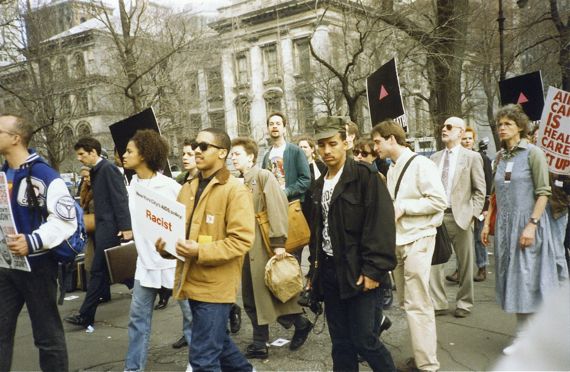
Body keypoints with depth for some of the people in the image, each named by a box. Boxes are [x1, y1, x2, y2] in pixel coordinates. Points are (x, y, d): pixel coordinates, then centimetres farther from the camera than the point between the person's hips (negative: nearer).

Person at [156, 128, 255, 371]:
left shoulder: (235, 190, -11)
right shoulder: (188, 189, 11)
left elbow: (241, 240, -18)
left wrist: (200, 251, -25)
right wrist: (166, 246, -4)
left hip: (215, 285, -8)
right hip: (192, 282, 8)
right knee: (217, 341, 23)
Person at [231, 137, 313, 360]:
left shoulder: (264, 176, -7)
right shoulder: (239, 183, 13)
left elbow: (278, 207, -16)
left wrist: (279, 241, -22)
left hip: (265, 245, -7)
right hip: (246, 246, 7)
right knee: (252, 297, 9)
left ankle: (301, 324, 23)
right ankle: (259, 345, 19)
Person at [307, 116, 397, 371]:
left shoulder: (365, 176, -9)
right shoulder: (320, 185, 13)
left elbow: (381, 225, -15)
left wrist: (373, 270, -19)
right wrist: (314, 269, 15)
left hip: (360, 273, -6)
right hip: (329, 273, 7)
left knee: (364, 340, -2)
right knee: (341, 343, 13)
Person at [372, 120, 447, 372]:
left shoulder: (420, 164, -11)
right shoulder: (392, 169, 13)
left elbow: (439, 201, -17)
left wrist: (402, 207, -16)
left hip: (417, 240, -8)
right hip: (397, 240, 8)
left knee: (418, 305, -5)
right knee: (407, 303, 13)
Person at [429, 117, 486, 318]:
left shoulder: (472, 157, -1)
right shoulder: (435, 157, 11)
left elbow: (480, 190, -2)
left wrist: (472, 214, -10)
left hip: (460, 216, -4)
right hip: (437, 216, 4)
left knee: (465, 263, 7)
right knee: (435, 262, 4)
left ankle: (464, 303, 22)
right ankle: (438, 303, 14)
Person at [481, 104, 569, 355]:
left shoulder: (533, 153, -7)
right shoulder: (500, 157, 10)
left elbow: (543, 192, -12)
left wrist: (531, 225, -19)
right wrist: (487, 223, 8)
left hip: (528, 223, -6)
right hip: (505, 225, 6)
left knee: (530, 277, -2)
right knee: (514, 278, 8)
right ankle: (522, 337, 17)